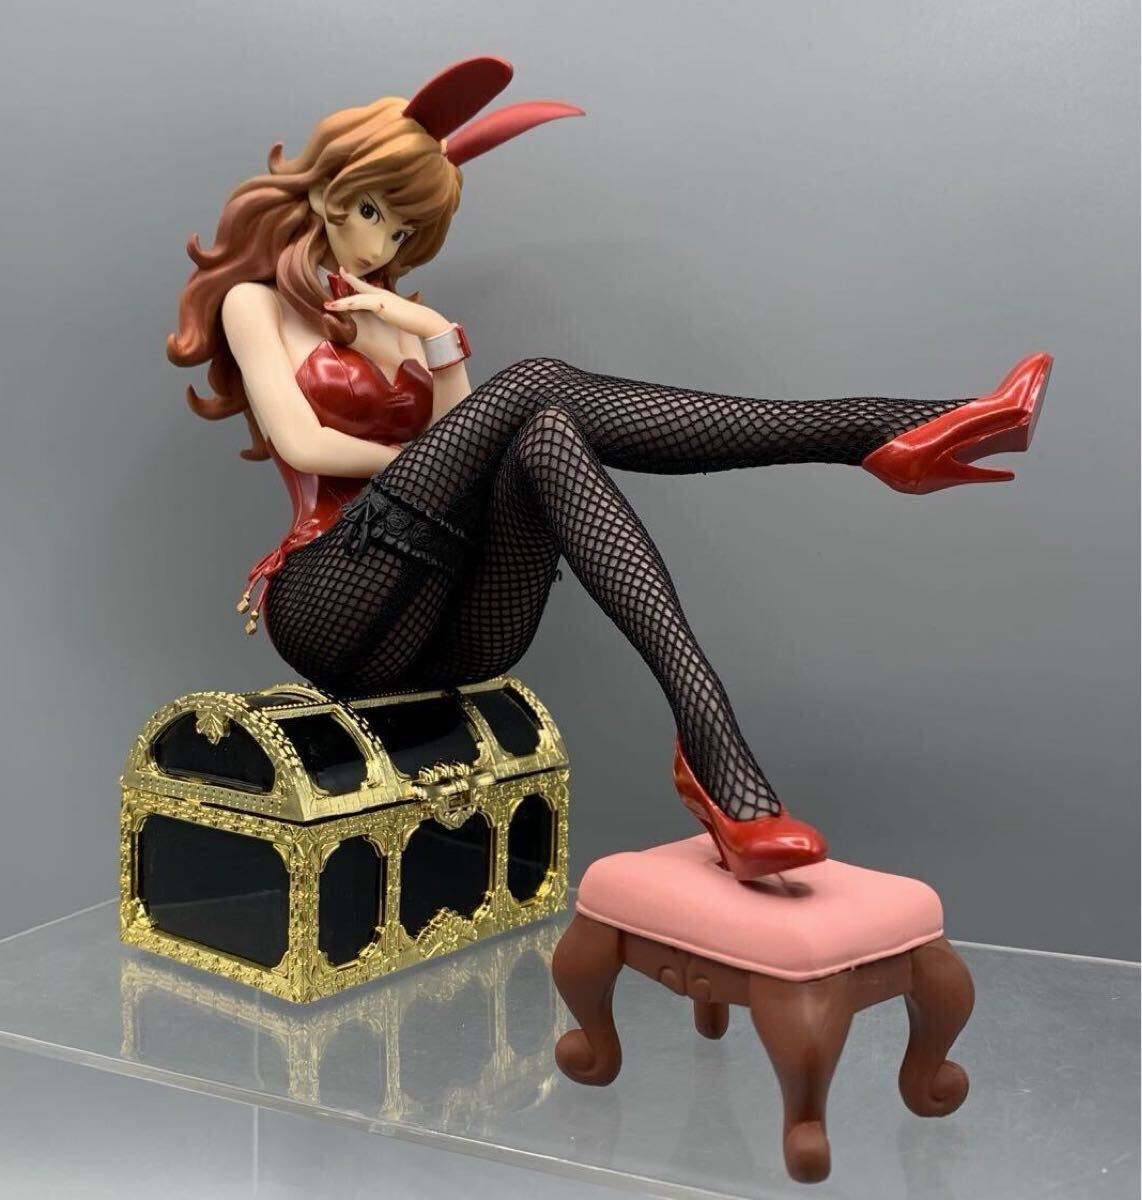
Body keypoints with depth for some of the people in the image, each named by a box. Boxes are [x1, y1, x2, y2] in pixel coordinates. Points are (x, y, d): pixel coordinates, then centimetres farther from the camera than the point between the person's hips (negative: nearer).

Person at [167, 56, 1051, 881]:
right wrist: (423, 458, 3)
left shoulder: (393, 310, 26)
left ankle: (894, 436, -39)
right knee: (537, 388, -26)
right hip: (336, 611, -5)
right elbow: (301, 443, -6)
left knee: (547, 437, -24)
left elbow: (466, 433, 10)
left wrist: (440, 342, -4)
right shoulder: (256, 301, 12)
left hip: (454, 629, 5)